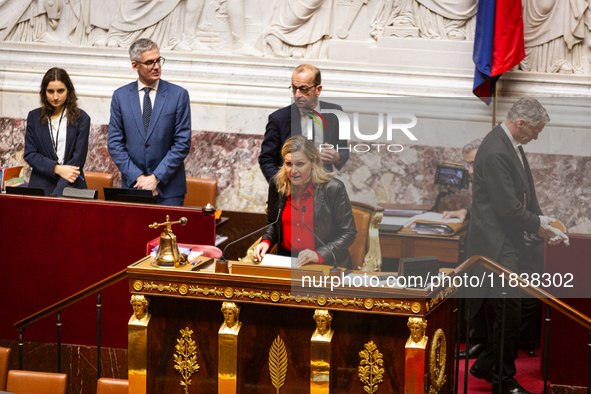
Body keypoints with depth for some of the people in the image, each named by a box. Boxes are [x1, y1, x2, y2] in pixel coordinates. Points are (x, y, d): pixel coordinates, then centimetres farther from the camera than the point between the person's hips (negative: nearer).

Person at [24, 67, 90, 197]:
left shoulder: (81, 119, 6)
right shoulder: (34, 117, 14)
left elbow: (78, 159, 0)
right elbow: (29, 154, 8)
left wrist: (57, 194, -12)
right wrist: (57, 169, -9)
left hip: (71, 188, -1)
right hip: (41, 187, 1)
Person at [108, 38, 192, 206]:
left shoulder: (178, 95, 0)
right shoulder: (120, 96, 5)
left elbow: (182, 143, -4)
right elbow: (114, 143, 3)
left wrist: (156, 177, -11)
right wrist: (137, 177, -9)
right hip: (132, 186, 1)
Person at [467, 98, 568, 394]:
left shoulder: (513, 146, 11)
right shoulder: (495, 152, -22)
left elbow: (525, 195, 18)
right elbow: (508, 208, -22)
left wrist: (542, 223, 7)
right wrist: (538, 226, -9)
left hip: (509, 243, 10)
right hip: (497, 245, -10)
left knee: (507, 312, 15)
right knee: (508, 313, -5)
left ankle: (485, 366, 27)